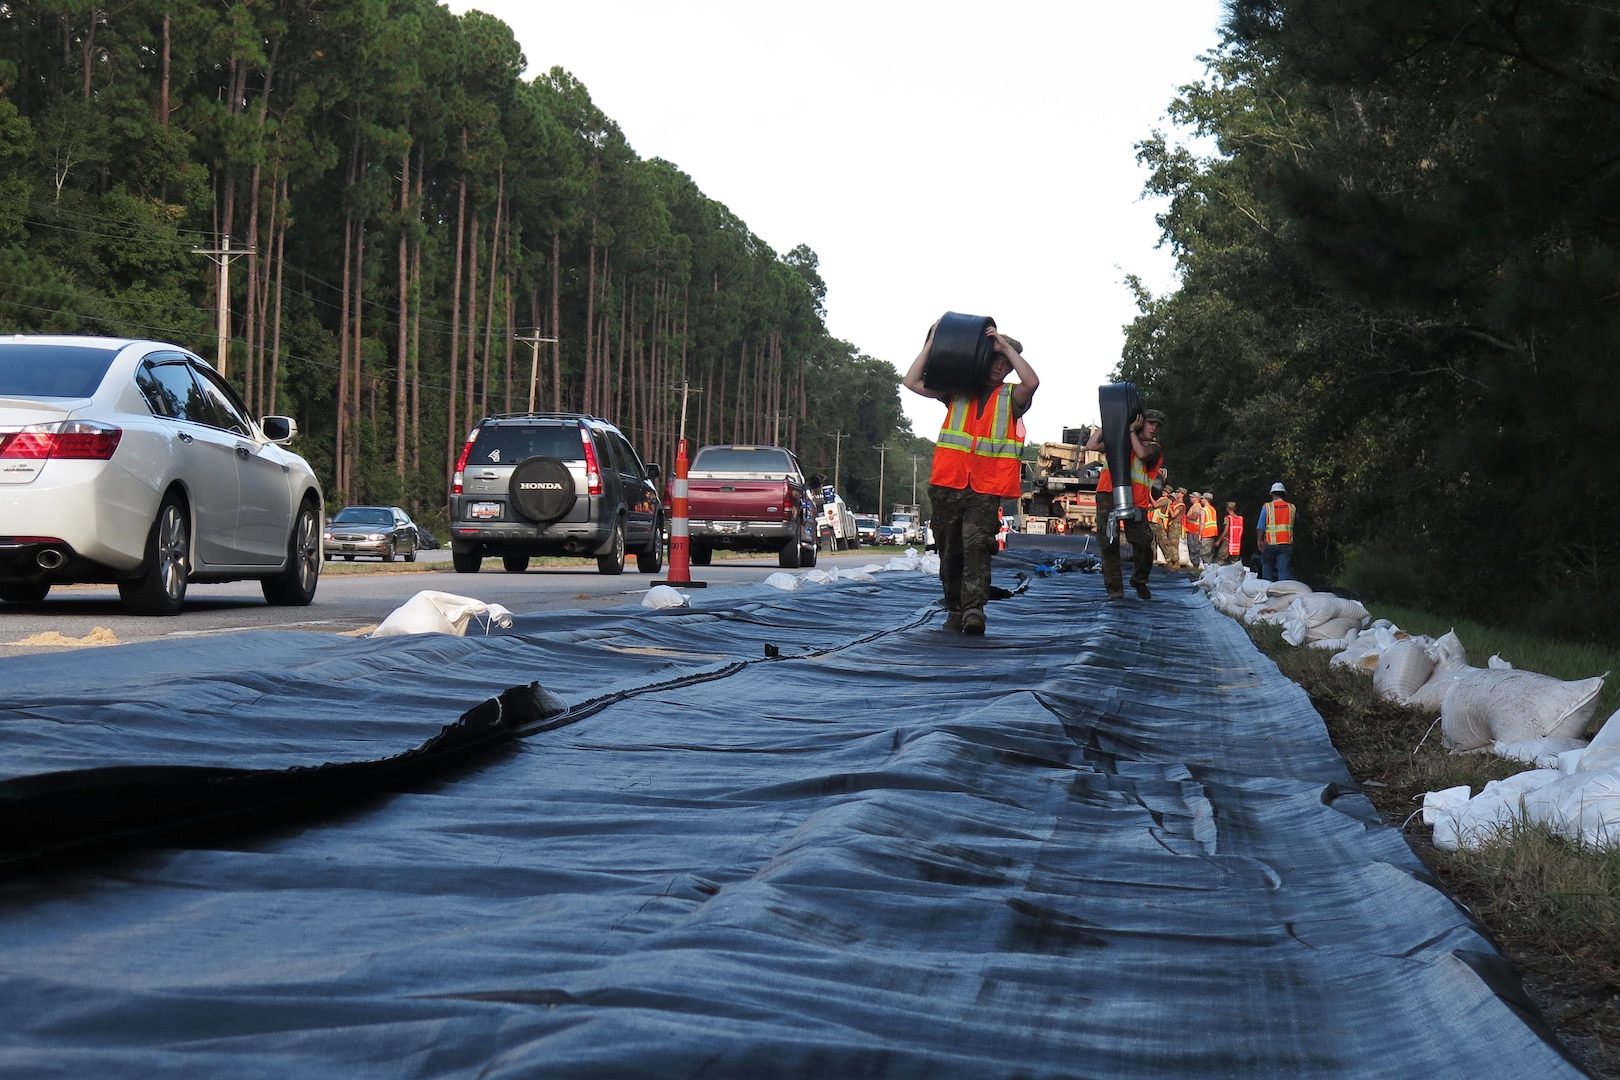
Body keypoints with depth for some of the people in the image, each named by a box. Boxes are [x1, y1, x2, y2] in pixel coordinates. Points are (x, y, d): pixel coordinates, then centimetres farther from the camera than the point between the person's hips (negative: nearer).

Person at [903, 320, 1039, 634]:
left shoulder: (1011, 396, 10)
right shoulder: (957, 391, 15)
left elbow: (1032, 382, -12)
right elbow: (912, 382, 8)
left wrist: (1006, 345, -7)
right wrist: (932, 342, 6)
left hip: (986, 489, -3)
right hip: (948, 483, 3)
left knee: (976, 545, -19)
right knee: (950, 551, 5)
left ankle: (974, 609, -29)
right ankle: (955, 610, 14)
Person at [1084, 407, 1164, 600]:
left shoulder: (1154, 448, 11)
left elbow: (1142, 454, -13)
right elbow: (1091, 446, 10)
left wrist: (1132, 430, -4)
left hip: (1135, 501, -1)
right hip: (1109, 495, 1)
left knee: (1143, 544, -6)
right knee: (1109, 544, -4)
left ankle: (1139, 581, 21)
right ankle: (1114, 589, 3)